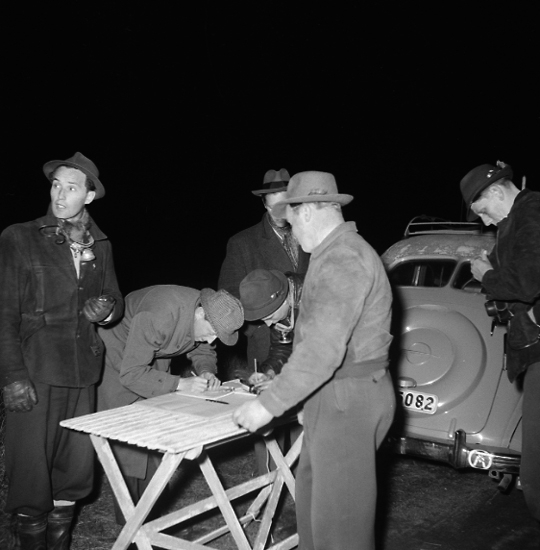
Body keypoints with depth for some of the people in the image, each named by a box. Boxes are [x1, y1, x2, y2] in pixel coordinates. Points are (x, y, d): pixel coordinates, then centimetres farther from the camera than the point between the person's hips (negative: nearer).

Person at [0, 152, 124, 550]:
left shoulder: (100, 247, 13)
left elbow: (115, 301, 22)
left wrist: (106, 310, -3)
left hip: (83, 375, 4)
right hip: (35, 375, -4)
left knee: (76, 469, 9)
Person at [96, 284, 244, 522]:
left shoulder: (210, 314, -19)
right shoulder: (158, 317, -42)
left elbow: (203, 350, 2)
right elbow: (130, 373, -36)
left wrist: (206, 372, -20)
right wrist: (181, 384, -39)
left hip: (152, 356, 7)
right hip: (118, 356, -7)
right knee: (128, 440, -8)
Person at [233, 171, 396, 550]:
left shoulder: (342, 259, -20)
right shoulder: (339, 252, 14)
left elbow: (323, 349, -27)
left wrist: (270, 404, -22)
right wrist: (281, 387, 20)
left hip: (349, 398, -10)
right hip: (336, 394, 10)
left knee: (338, 511, 1)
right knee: (312, 494, 18)